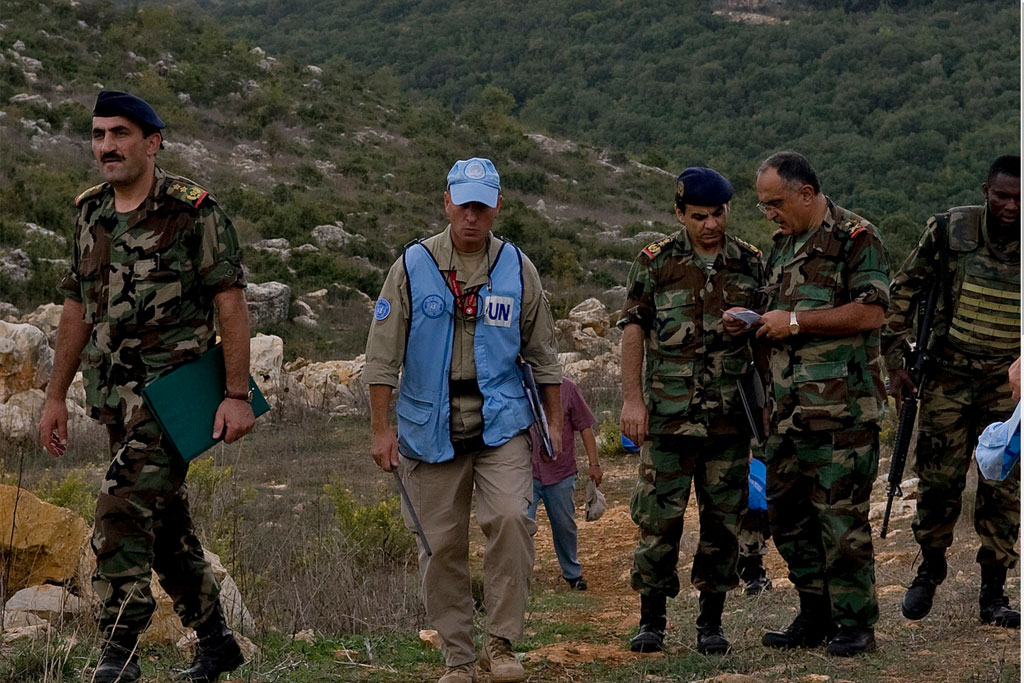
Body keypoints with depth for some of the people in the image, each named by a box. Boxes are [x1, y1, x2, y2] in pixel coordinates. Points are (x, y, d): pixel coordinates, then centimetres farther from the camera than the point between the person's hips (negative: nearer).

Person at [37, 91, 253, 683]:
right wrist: (56, 396, 17)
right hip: (115, 397, 7)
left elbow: (231, 304, -10)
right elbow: (78, 308, 18)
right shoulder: (91, 214, 11)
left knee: (123, 509, -19)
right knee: (167, 522, 14)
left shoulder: (193, 211, -8)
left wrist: (238, 394, -17)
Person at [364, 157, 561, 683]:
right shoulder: (413, 265, -1)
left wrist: (555, 420, 13)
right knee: (441, 546, 2)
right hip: (431, 427, 0)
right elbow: (382, 353, -1)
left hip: (501, 422, 0)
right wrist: (380, 427, -7)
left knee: (510, 519, -20)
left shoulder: (516, 268, 6)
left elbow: (541, 352, 14)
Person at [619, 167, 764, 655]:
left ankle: (711, 623, 15)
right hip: (668, 414, -2)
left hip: (730, 417, 2)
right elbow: (633, 331, 2)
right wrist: (632, 398, -4)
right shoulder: (655, 263, 2)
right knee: (658, 518, -3)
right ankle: (651, 620, 9)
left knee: (723, 520, 5)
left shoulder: (751, 264, 8)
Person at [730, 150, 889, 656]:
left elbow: (871, 312, -17)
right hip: (787, 407, 8)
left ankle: (856, 623, 2)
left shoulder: (855, 238, -6)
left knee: (841, 516, -6)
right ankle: (816, 615, 21)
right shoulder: (783, 244, 19)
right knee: (787, 513, 10)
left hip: (841, 410, -8)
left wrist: (795, 321, -15)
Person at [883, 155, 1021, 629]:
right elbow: (904, 291, 2)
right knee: (938, 482, 0)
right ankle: (930, 567, 26)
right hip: (949, 378, 0)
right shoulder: (949, 231, -8)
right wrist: (895, 361, -1)